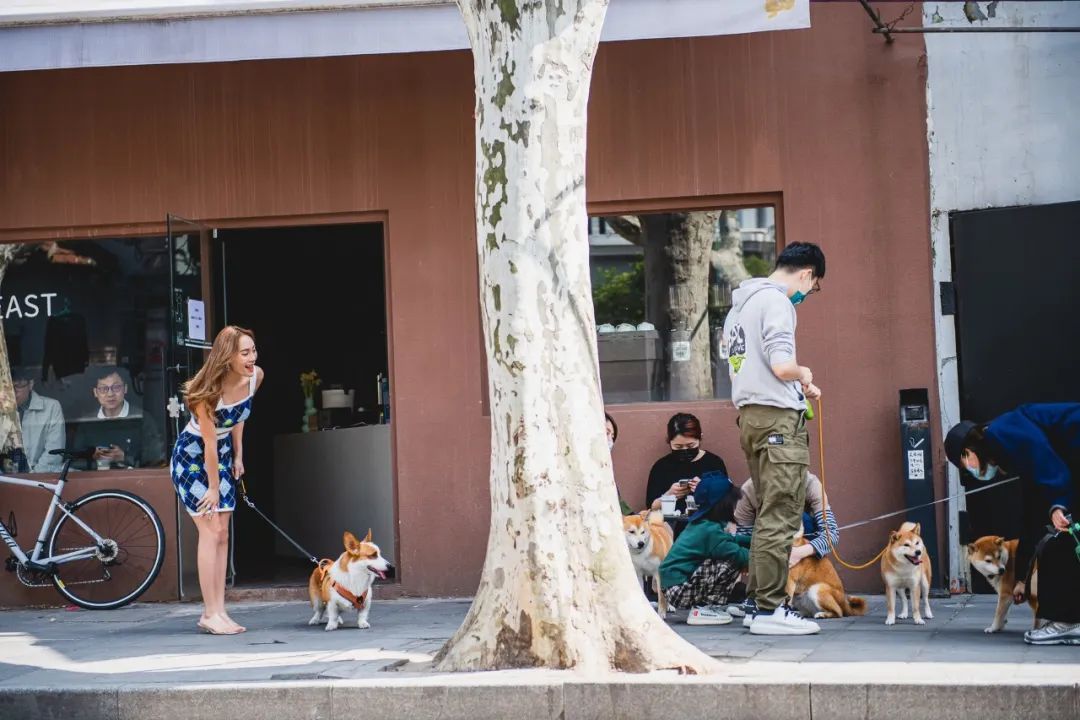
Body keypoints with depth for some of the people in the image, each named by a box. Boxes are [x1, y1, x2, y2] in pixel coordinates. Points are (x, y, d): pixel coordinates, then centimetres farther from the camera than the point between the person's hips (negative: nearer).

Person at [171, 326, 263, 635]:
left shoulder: (255, 377, -12)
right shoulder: (210, 390, -30)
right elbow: (209, 443, -23)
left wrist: (238, 455, 9)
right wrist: (213, 487, -16)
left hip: (222, 455, 7)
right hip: (192, 455, -7)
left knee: (222, 534, 4)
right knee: (210, 531, -12)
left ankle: (217, 610, 6)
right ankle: (210, 613, -9)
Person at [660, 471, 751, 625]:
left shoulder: (701, 524, 10)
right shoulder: (710, 530, -19)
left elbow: (730, 540, 23)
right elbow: (738, 555, -19)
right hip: (678, 590, -10)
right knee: (731, 563, -17)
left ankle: (706, 606, 12)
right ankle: (703, 610, -9)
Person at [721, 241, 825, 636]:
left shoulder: (740, 304, 21)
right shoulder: (776, 301, -9)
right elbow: (781, 365, -19)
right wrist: (804, 374, 2)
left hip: (750, 416, 10)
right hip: (779, 417, -10)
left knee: (769, 515, 13)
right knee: (780, 517, -8)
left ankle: (758, 602, 13)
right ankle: (771, 608, -9)